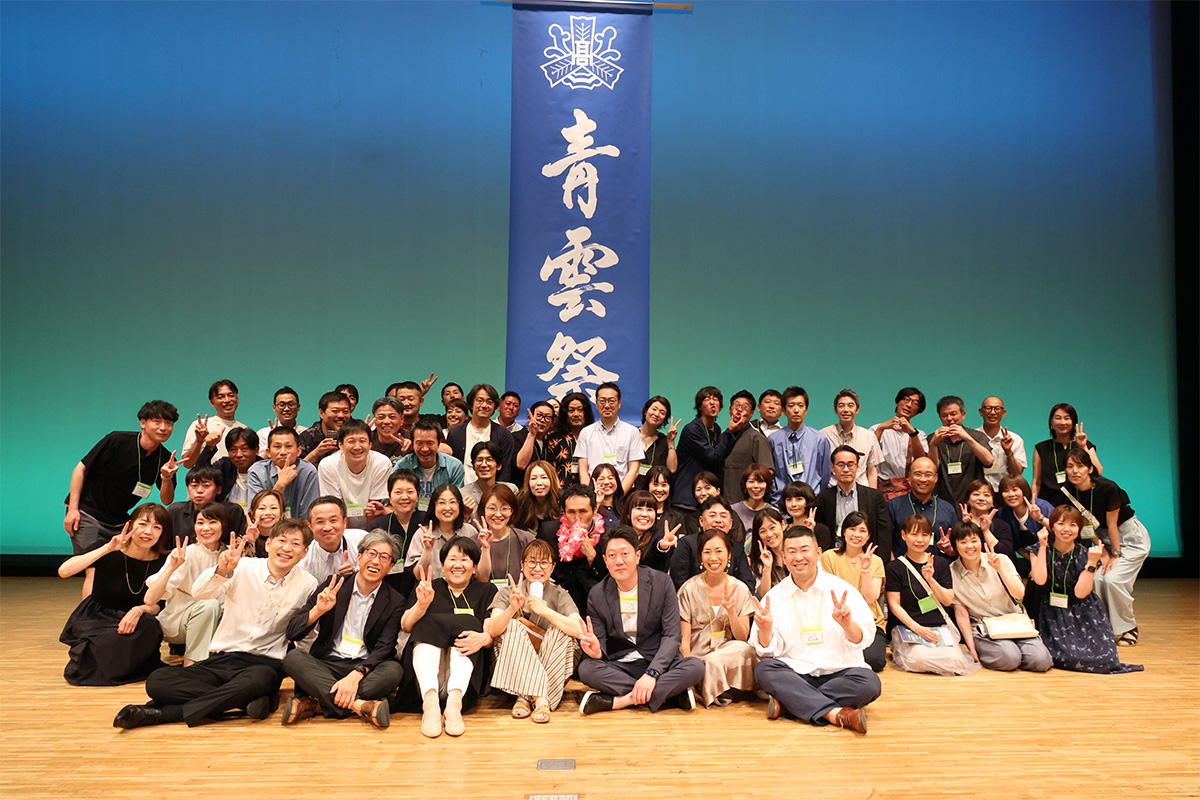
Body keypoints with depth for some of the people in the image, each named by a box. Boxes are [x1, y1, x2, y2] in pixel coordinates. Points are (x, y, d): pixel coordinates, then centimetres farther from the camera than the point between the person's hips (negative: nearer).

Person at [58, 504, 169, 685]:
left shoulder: (161, 563, -7)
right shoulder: (110, 553, -13)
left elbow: (156, 605, -5)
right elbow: (64, 570, -26)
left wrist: (139, 610, -29)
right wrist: (107, 548, -30)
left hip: (130, 622, 2)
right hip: (94, 621, -1)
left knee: (150, 627, -32)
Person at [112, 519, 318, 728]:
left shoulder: (308, 585, 3)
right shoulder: (243, 568, 2)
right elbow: (199, 592, -15)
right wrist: (222, 571, -32)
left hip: (265, 663, -2)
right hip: (222, 658, 2)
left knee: (260, 679, -40)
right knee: (157, 681, -22)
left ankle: (163, 713, -29)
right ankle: (249, 702, -28)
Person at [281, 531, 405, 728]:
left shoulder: (395, 602, 2)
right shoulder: (333, 585, 3)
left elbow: (384, 648, -9)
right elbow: (292, 633, 0)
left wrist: (356, 675, -28)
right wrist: (318, 610, -19)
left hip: (365, 668, -1)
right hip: (326, 666, 1)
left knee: (393, 669, -31)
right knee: (293, 657, -27)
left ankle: (314, 703, -31)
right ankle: (358, 704, -37)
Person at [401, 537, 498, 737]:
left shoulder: (486, 591, 18)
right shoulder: (428, 588, 19)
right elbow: (405, 626, 3)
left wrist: (483, 638, -23)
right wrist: (421, 604, -18)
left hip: (470, 667, -1)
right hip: (425, 657, 1)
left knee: (467, 623, -24)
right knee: (427, 623, -24)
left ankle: (455, 698, -44)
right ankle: (430, 698, -44)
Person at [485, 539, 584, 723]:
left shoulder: (559, 595, -1)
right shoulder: (506, 593, 0)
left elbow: (580, 630, -19)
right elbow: (492, 631, -17)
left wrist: (545, 611, -28)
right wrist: (513, 608, -34)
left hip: (552, 670, 0)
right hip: (511, 668, 0)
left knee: (562, 633, -22)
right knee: (513, 626, -22)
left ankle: (526, 696, -29)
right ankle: (539, 698, -34)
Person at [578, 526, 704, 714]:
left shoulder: (661, 583, -4)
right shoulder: (597, 595, -1)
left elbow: (672, 635, -8)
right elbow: (601, 646, 3)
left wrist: (651, 674, -22)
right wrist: (597, 651, -25)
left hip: (658, 662, -1)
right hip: (619, 667, 1)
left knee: (696, 667, -29)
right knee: (586, 668, -30)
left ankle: (614, 702, -27)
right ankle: (669, 693, -25)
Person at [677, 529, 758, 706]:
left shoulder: (740, 589, 3)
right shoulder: (689, 590, -4)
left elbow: (742, 637, 0)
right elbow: (684, 641, -5)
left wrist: (731, 611, -17)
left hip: (728, 655, 3)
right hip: (697, 658, -3)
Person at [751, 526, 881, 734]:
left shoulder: (841, 589, 2)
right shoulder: (774, 597, 4)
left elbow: (864, 640, -5)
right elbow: (768, 651, 1)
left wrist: (847, 624, -27)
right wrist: (765, 630, -21)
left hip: (839, 672, 0)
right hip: (795, 675, 1)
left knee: (869, 682, -29)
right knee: (763, 670, -26)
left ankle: (787, 702, -23)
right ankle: (835, 713, -32)